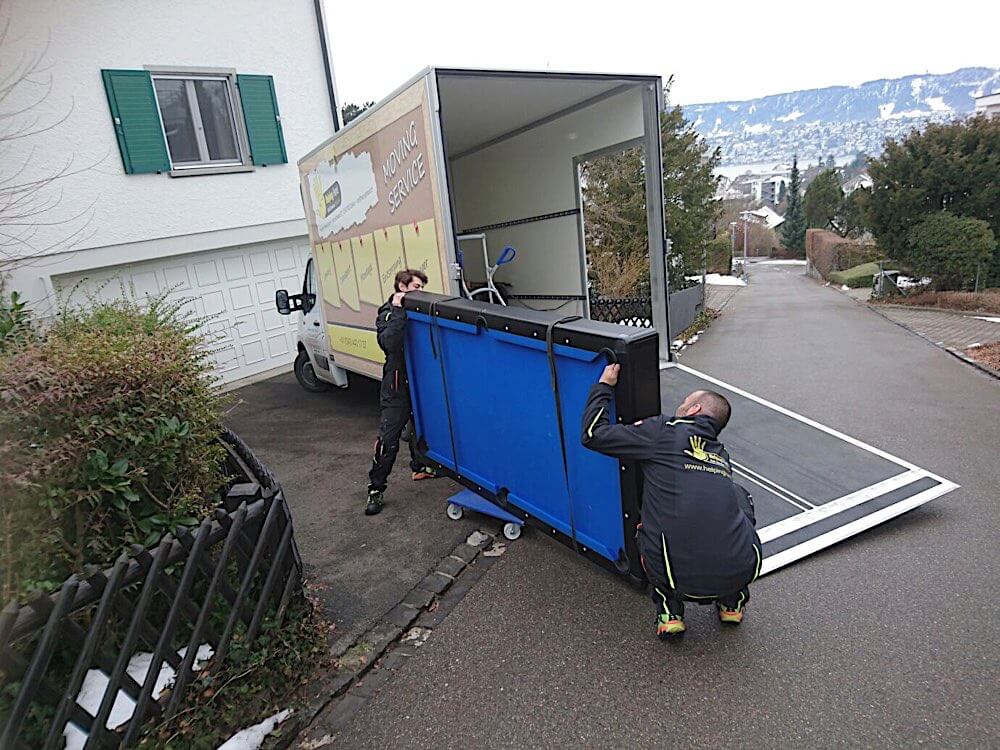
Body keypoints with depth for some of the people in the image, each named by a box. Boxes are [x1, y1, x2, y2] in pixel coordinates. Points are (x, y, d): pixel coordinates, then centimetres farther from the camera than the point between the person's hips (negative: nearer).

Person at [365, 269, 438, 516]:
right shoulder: (387, 314, -10)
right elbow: (391, 342, -29)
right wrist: (398, 310, -30)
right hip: (398, 386, -6)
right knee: (388, 439, -6)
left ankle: (419, 467, 44)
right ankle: (376, 490, 4)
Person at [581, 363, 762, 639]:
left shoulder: (664, 431, 2)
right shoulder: (721, 454, 20)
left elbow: (594, 434, 4)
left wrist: (604, 386, 18)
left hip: (683, 581, -4)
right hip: (741, 572, 4)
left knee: (646, 530, 28)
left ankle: (669, 613, 18)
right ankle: (733, 603, 32)